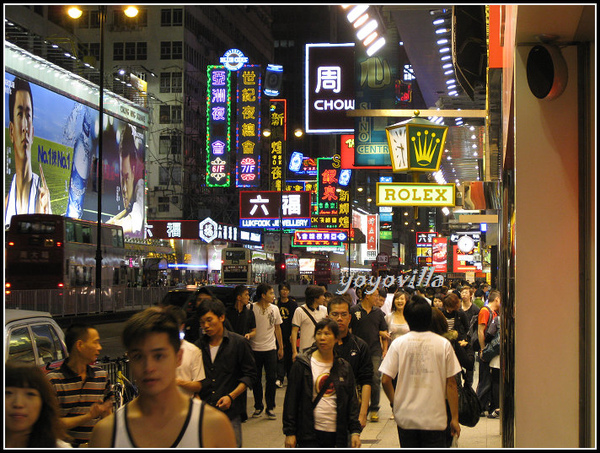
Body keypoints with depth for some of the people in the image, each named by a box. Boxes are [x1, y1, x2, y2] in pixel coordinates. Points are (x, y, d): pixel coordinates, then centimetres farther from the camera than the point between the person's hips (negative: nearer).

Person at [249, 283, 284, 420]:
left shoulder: (274, 309, 6)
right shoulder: (252, 308, -7)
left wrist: (281, 347, 15)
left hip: (270, 348, 2)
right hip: (255, 348, -2)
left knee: (271, 378, -1)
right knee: (256, 379, 5)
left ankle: (270, 408, 10)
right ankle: (258, 407, 20)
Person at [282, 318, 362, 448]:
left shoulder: (344, 368, 9)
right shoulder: (302, 365, -1)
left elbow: (352, 401, 11)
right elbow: (291, 399, -1)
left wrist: (355, 431, 3)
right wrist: (289, 432, -4)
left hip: (337, 433, 3)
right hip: (309, 433, -3)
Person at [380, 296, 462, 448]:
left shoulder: (398, 343, -4)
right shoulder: (443, 344, -4)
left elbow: (385, 380, -5)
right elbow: (451, 384, -3)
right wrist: (454, 418, 4)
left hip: (406, 417, 1)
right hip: (435, 418, -1)